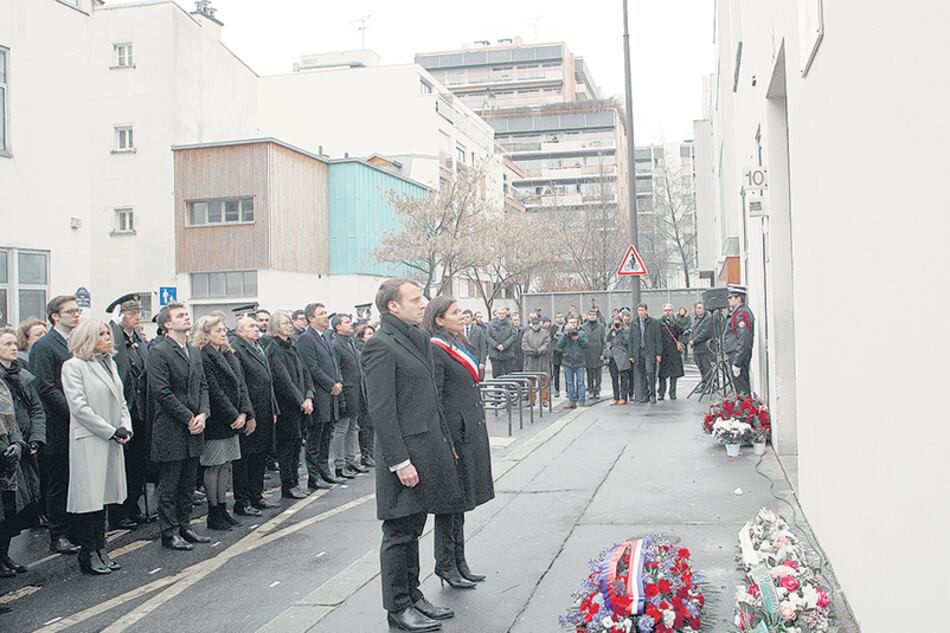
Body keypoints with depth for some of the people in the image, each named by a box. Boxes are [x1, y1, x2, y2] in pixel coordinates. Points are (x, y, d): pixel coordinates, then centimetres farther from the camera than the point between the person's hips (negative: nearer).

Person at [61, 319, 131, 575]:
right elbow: (79, 407, -15)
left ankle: (100, 549, 19)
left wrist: (126, 428, 0)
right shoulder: (74, 366, -8)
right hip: (88, 441, -7)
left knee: (103, 495, 12)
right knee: (89, 497, -3)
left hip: (111, 441, 7)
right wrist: (112, 432, -14)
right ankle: (88, 554, 6)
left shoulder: (110, 363, 15)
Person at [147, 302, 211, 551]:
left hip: (194, 428, 7)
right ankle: (169, 532, 11)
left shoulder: (194, 352, 14)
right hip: (171, 430, -7)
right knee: (169, 486, 2)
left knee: (188, 484, 14)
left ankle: (184, 526, 25)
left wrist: (203, 414, -2)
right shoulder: (159, 352, -11)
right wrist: (189, 418, -14)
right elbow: (162, 392, -16)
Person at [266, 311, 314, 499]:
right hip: (286, 406, -7)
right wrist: (301, 401, -13)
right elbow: (284, 381, -16)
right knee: (287, 445, -1)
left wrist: (309, 397, -2)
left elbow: (305, 373, 11)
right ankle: (288, 486, 7)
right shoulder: (273, 351, -12)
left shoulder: (292, 347, 13)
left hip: (301, 405, 7)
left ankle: (294, 482, 19)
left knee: (296, 444, 11)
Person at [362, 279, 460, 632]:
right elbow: (381, 411, -19)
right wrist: (400, 462, -21)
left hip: (428, 449, 9)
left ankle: (413, 596, 29)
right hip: (405, 454, -9)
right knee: (399, 533, 2)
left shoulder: (418, 340, 14)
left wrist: (445, 441, 18)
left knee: (412, 529, 18)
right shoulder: (381, 345, -15)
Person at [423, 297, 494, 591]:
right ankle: (446, 565, 12)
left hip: (471, 432, 9)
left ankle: (458, 562, 25)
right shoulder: (435, 351, -14)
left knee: (460, 500, 15)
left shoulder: (459, 346, 15)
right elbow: (433, 399, -18)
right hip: (454, 432, -9)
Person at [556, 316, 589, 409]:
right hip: (567, 362, 2)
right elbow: (559, 345, -6)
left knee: (580, 383, -4)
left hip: (580, 362, -2)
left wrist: (578, 338, -16)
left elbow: (587, 344, -5)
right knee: (570, 383, 7)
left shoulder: (582, 333, 5)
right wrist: (565, 335, -15)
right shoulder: (564, 334, 7)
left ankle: (582, 402, -1)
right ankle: (572, 402, 13)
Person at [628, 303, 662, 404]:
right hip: (638, 353, 3)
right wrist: (631, 355, 8)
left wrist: (658, 354, -4)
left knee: (650, 373, -12)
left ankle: (652, 394, -2)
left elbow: (658, 339, 2)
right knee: (640, 375, 2)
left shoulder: (654, 322, 4)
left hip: (650, 353, -3)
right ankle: (644, 396, 10)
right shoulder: (634, 324, 12)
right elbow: (631, 341, 14)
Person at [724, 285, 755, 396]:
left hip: (738, 355, -11)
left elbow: (744, 339, -23)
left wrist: (737, 363, -24)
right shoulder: (735, 312, 15)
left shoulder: (741, 314, -17)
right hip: (734, 354, 11)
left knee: (742, 388, -8)